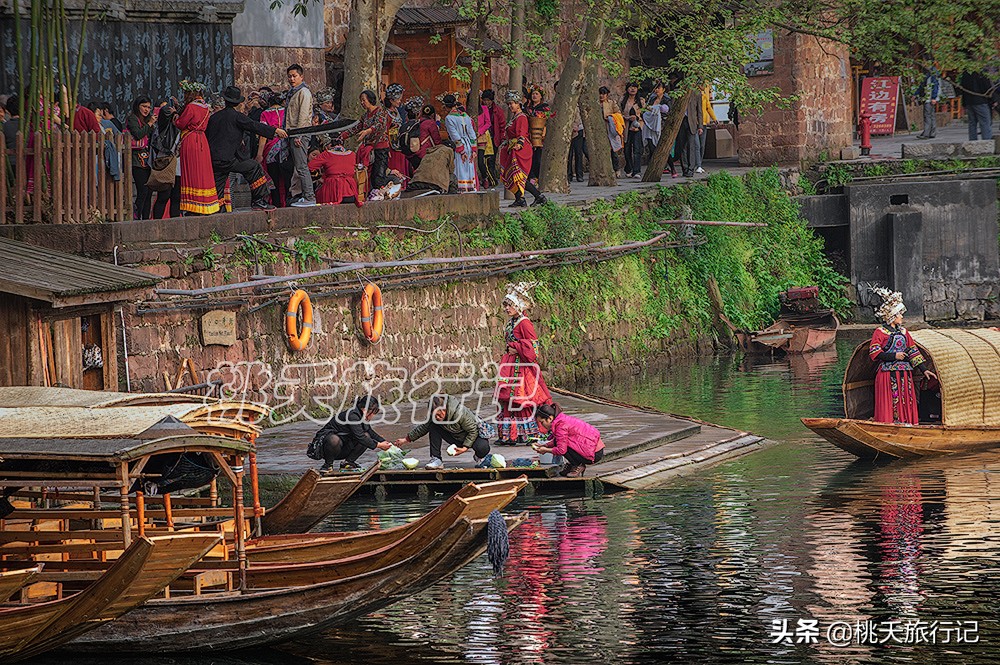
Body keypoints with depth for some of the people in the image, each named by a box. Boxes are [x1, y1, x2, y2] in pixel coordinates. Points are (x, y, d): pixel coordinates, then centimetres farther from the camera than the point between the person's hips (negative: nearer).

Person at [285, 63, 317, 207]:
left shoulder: (304, 92, -8)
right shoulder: (292, 93, 21)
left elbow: (303, 116, -15)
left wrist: (298, 135, -19)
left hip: (300, 134, -10)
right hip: (292, 135, 10)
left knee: (301, 167, -13)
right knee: (295, 167, 10)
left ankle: (309, 197, -14)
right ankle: (297, 195, 13)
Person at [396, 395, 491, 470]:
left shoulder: (460, 412, -33)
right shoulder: (434, 417, -13)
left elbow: (473, 430, -24)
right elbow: (423, 427, 4)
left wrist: (465, 448, -29)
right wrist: (407, 439, 5)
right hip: (455, 438, 6)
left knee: (483, 449, -39)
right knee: (433, 426, -16)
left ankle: (477, 457, 1)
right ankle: (436, 460, -15)